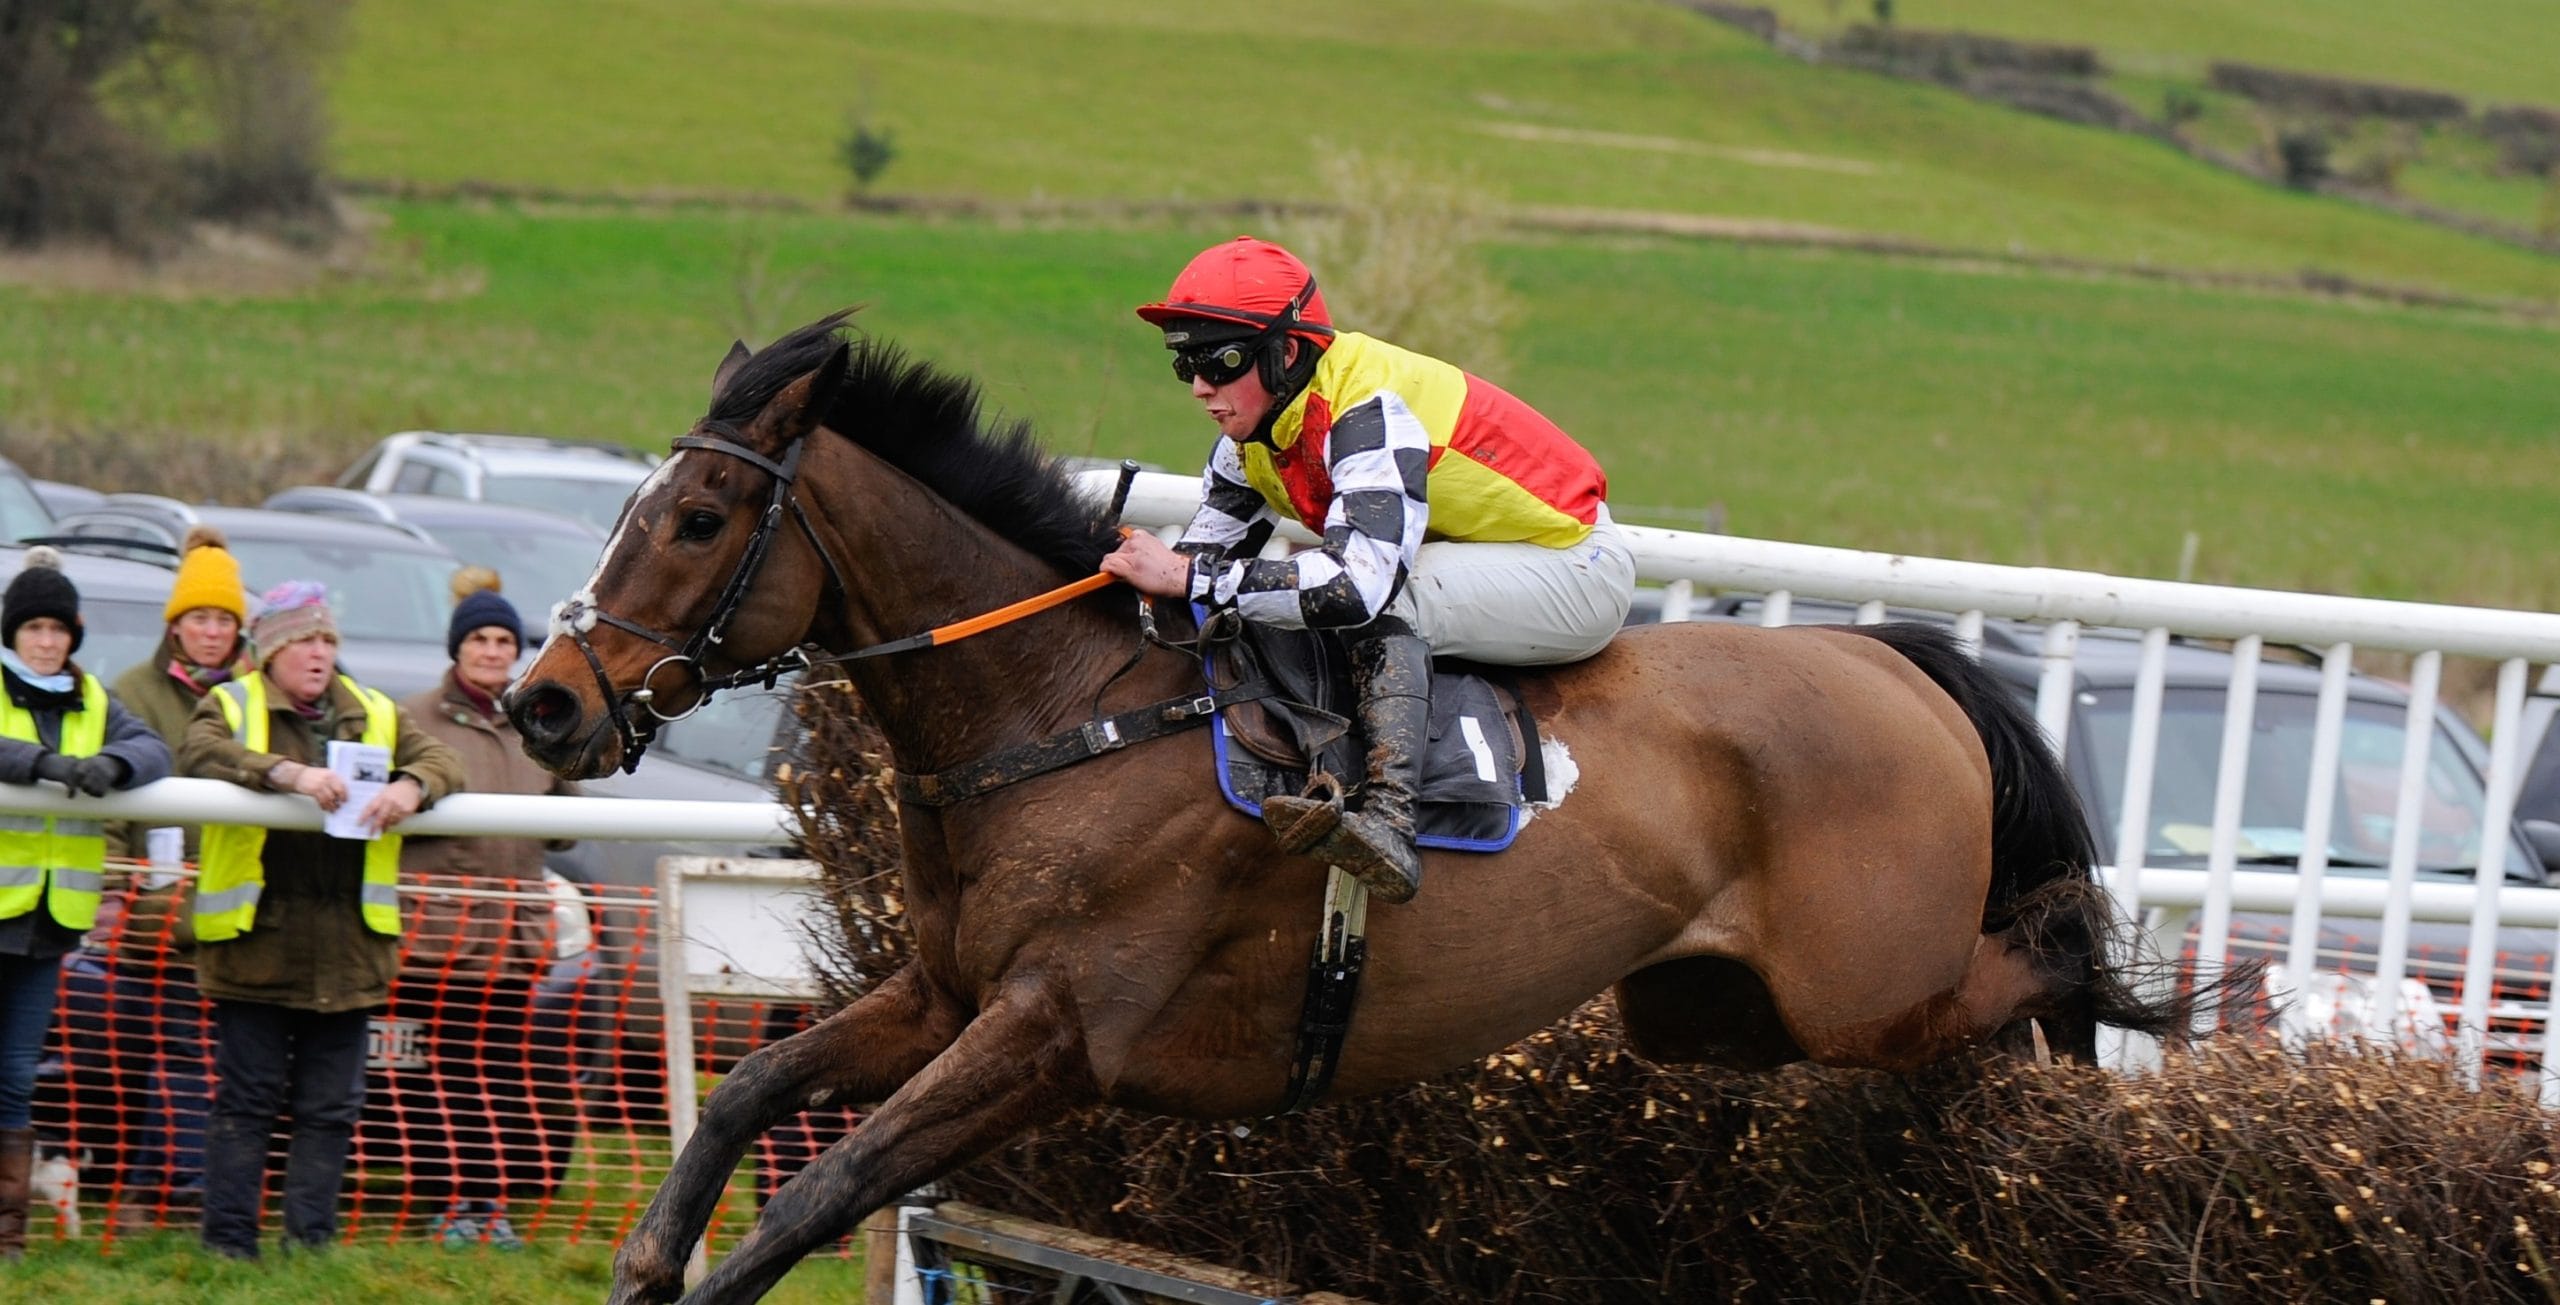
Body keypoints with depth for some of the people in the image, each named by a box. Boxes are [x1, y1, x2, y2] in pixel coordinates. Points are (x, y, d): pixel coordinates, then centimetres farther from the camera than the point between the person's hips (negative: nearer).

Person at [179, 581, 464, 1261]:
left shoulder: (375, 715, 17)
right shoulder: (231, 706, 4)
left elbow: (443, 760, 7)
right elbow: (200, 754, -17)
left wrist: (412, 785, -17)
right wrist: (287, 773, -31)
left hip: (346, 945, 4)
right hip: (256, 939, -4)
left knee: (331, 1106, 5)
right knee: (247, 1097, -2)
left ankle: (311, 1242, 10)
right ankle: (229, 1242, 0)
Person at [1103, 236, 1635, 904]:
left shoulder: (1367, 411, -31)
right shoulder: (1251, 428, -4)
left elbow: (1361, 582, -43)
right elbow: (1204, 552, 3)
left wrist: (1188, 575, -40)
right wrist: (1150, 576, -20)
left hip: (1574, 563, -9)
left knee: (1385, 601, -34)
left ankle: (1389, 819, -44)